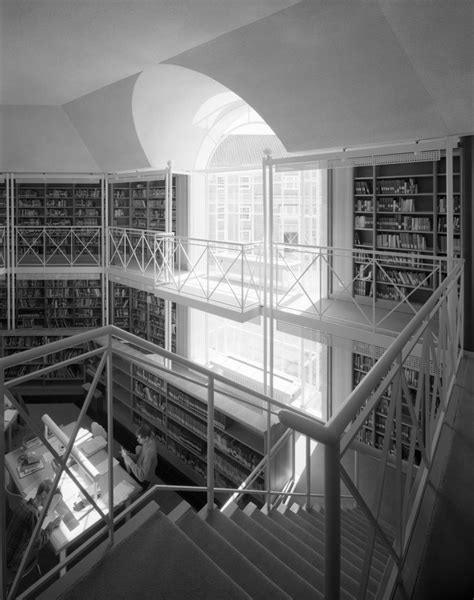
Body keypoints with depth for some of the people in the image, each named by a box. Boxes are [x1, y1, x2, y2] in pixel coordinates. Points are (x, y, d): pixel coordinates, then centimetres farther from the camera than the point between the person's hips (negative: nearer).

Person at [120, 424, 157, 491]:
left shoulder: (149, 452, -37)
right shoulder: (148, 439, -13)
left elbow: (142, 476, -33)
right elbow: (138, 457, 1)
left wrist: (129, 462, -33)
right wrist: (128, 454, -14)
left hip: (142, 482, -8)